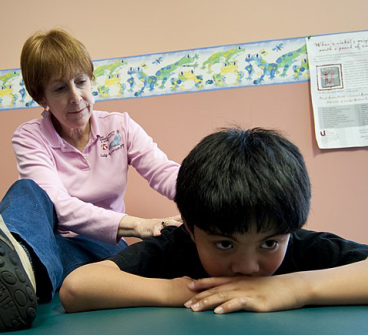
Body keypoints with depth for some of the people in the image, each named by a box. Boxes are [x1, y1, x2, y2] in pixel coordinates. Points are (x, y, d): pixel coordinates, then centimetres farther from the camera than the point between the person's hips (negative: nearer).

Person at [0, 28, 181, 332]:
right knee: (27, 192, -31)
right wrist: (135, 225, -35)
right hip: (51, 244, 0)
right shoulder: (29, 137, -4)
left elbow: (165, 173, -11)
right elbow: (60, 207, -21)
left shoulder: (119, 125, 4)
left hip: (105, 249, 1)